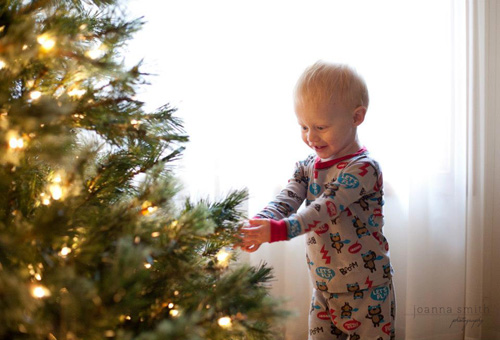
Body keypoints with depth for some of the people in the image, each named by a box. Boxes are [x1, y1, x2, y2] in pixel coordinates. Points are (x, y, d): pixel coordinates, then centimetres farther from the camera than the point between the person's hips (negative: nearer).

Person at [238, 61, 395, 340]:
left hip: (367, 290, -6)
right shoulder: (308, 167, 5)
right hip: (323, 290, 6)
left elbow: (325, 209, -30)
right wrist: (258, 225, -30)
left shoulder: (363, 168, -18)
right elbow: (285, 202, -9)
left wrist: (278, 230, -43)